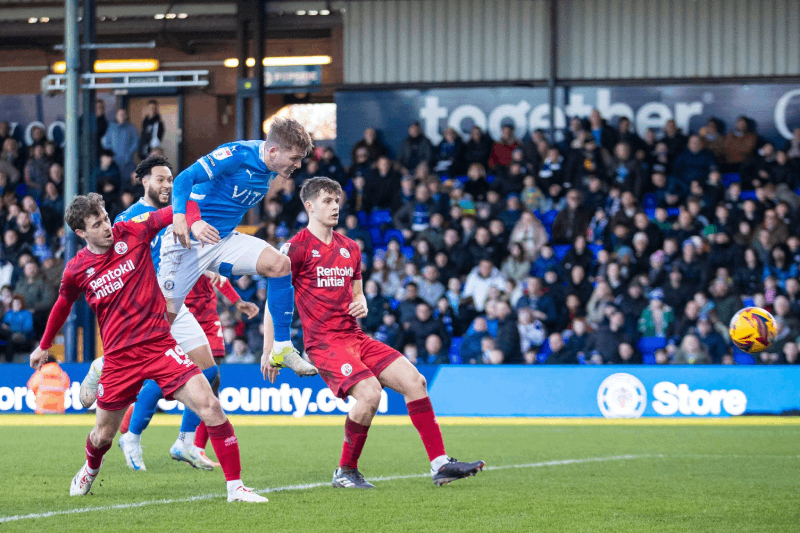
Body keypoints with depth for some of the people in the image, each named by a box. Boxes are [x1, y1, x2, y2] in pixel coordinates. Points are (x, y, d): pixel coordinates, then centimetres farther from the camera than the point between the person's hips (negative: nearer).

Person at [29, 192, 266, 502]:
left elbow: (179, 208, -4)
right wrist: (44, 346, 31)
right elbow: (62, 305, 21)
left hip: (159, 344, -1)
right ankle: (91, 469, 51)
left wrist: (195, 222, -25)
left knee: (209, 405, -19)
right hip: (119, 357, 1)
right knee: (103, 435, 13)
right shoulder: (76, 270, 1)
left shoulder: (132, 233, -4)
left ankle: (235, 487, -14)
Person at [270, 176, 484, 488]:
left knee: (413, 380, -8)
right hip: (323, 342, -7)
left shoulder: (349, 249, 17)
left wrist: (361, 304, 3)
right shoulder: (297, 248, -5)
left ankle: (440, 464, -8)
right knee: (369, 392, -27)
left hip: (355, 337, 7)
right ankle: (345, 472, -8)